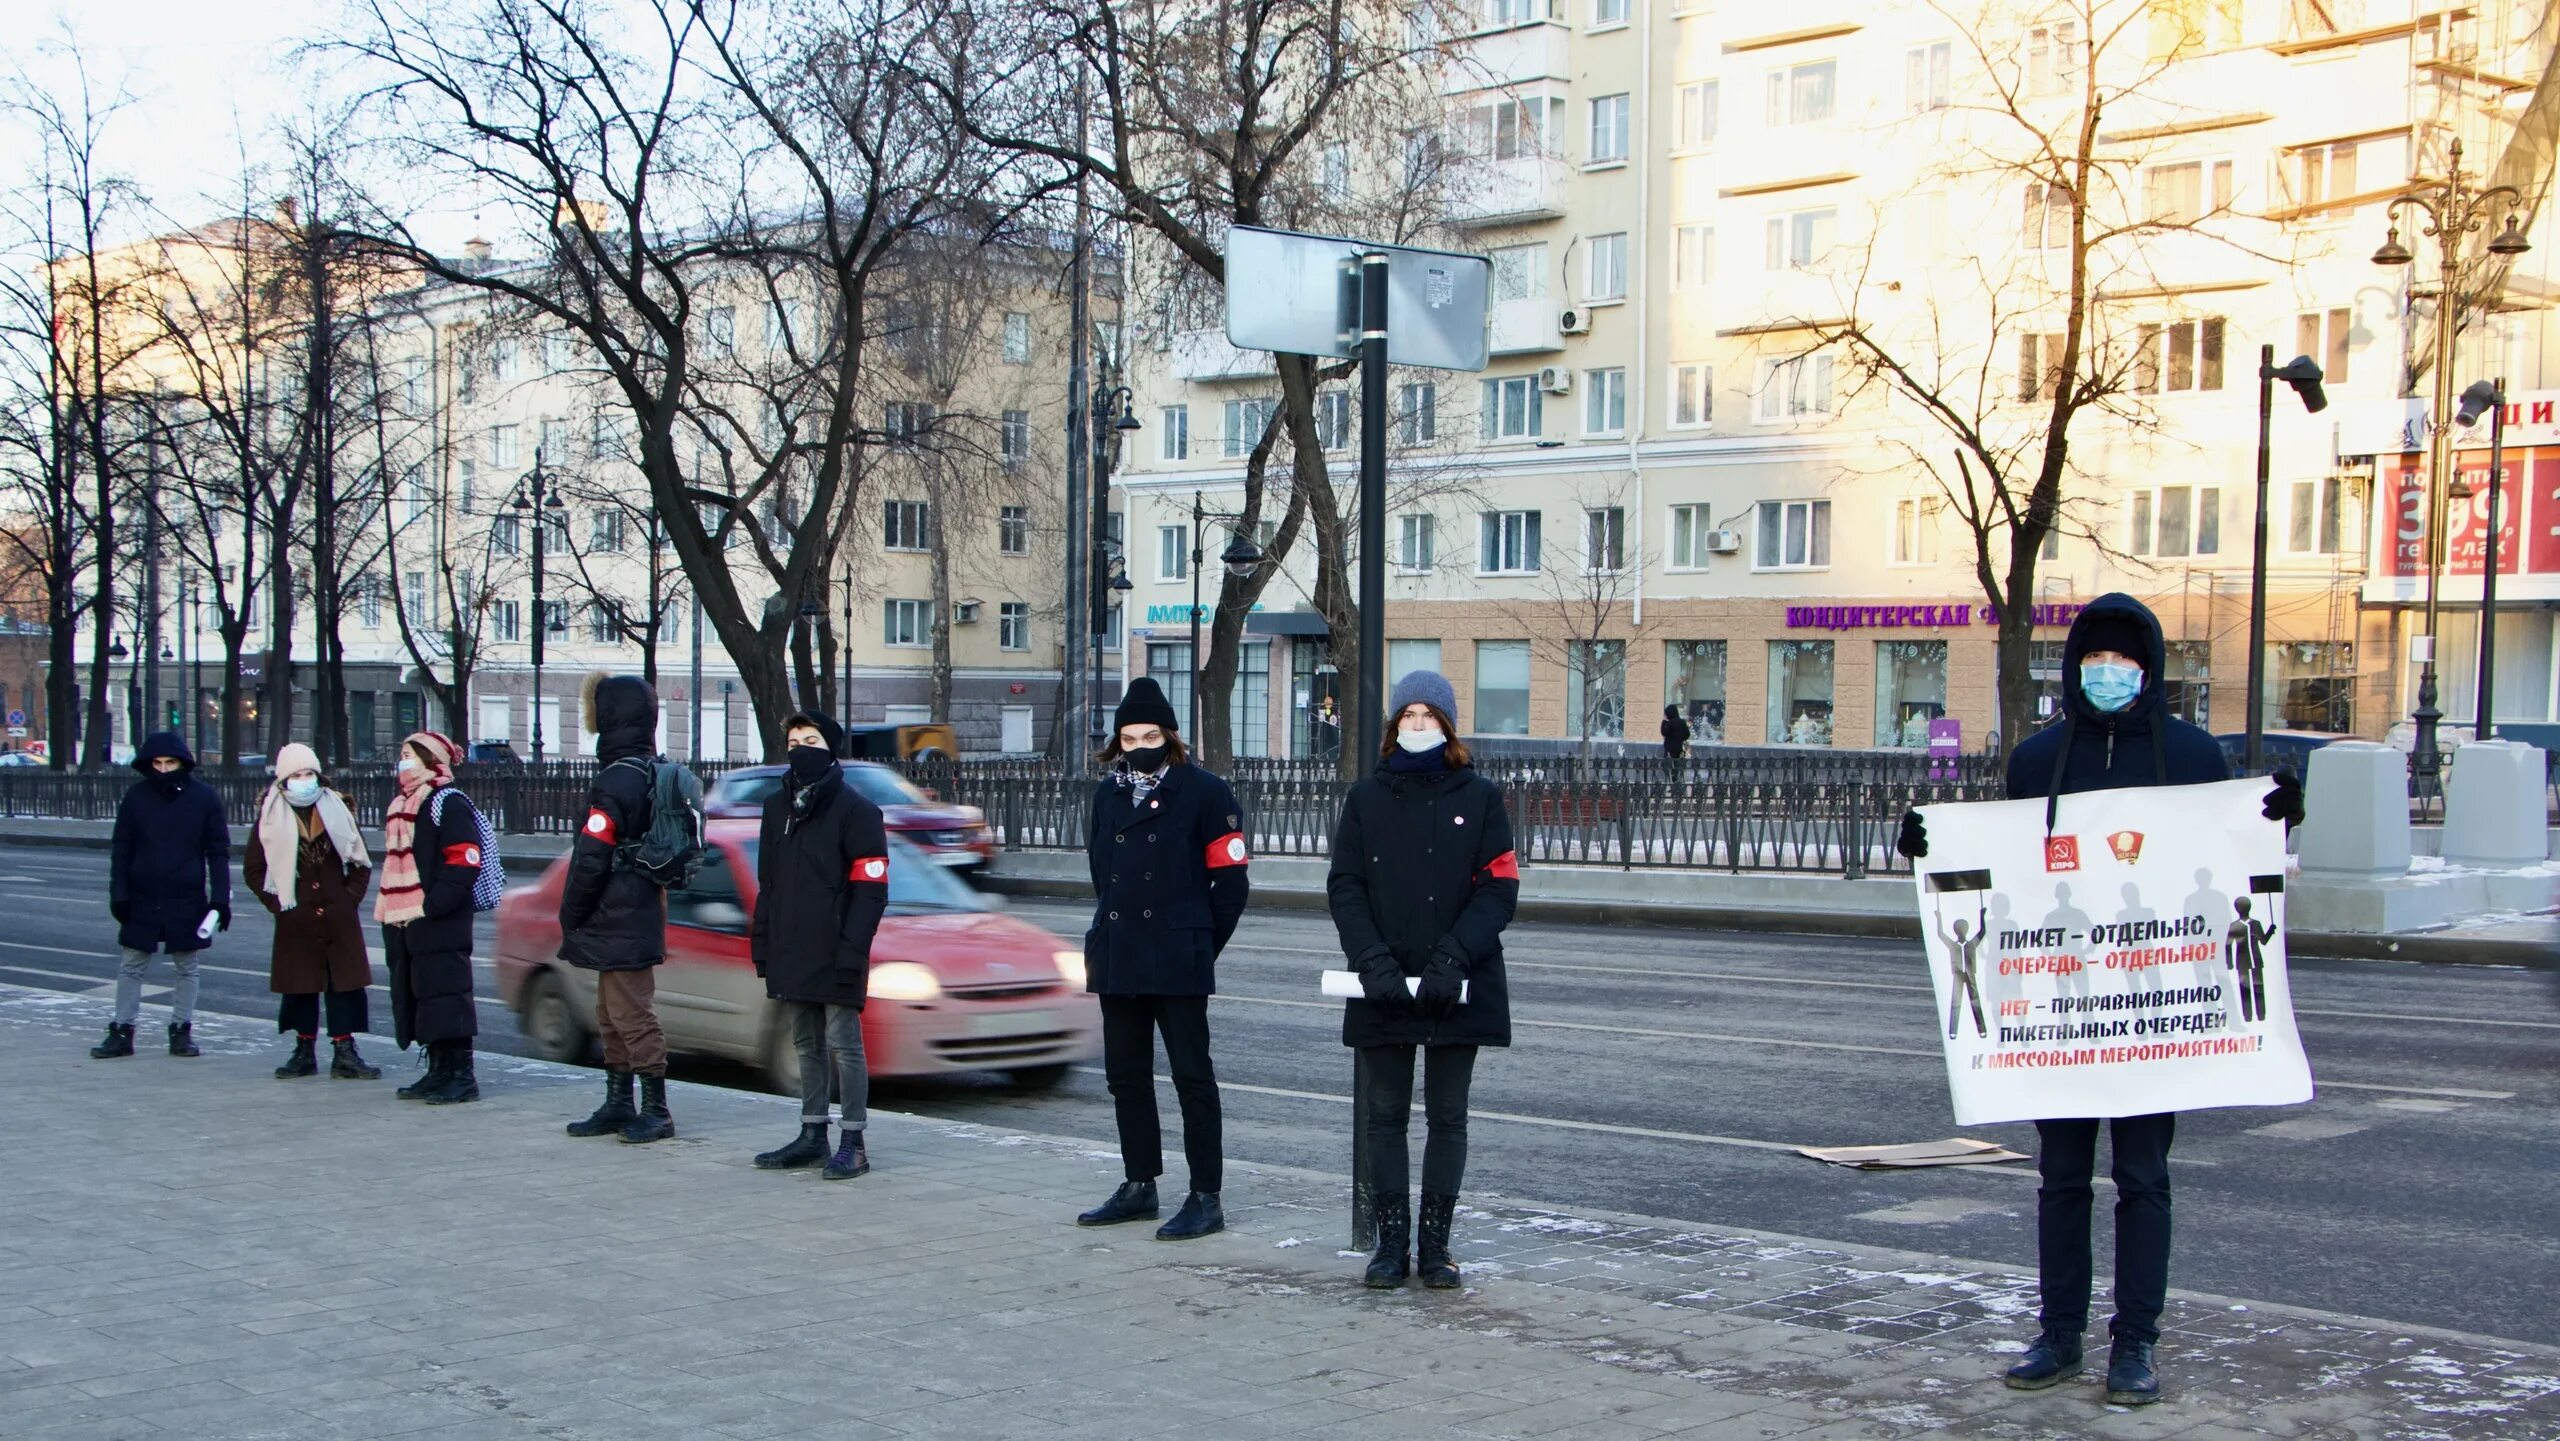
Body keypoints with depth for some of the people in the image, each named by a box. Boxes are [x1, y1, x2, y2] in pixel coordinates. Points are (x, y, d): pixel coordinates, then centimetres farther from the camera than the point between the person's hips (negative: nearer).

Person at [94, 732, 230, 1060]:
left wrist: (220, 898, -6)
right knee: (131, 967, 6)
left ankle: (182, 1031, 16)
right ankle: (121, 1032, 12)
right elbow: (121, 850, 3)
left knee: (187, 968, 7)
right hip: (142, 901, 1)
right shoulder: (136, 797, -1)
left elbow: (218, 852, -1)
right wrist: (118, 894, -3)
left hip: (187, 902, -1)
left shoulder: (204, 797, -4)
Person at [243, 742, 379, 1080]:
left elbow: (360, 862, 12)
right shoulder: (272, 817, 0)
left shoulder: (337, 809, 4)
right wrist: (276, 903, 0)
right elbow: (253, 869, 7)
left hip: (340, 916, 1)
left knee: (345, 983, 0)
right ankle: (304, 1052, 17)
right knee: (300, 986, 5)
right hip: (296, 919, -1)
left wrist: (351, 897, 2)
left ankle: (344, 1053, 5)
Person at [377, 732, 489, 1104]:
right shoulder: (399, 807, 19)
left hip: (440, 925, -9)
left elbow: (464, 862, -17)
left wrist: (431, 906, -21)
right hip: (404, 925, 9)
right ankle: (438, 1073, 20)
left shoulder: (448, 804, -9)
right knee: (417, 998, 12)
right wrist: (390, 913, 14)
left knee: (445, 996, -8)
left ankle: (461, 1076, -4)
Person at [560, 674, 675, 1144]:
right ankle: (618, 1105, 24)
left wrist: (570, 916, -8)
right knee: (613, 1016, 17)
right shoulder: (653, 774, 10)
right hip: (641, 917, 10)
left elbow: (591, 860, -19)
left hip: (616, 924, -10)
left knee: (632, 1017, -4)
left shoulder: (615, 782, -20)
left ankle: (655, 1111, 0)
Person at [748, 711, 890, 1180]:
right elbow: (767, 883, 18)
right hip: (791, 956, 7)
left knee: (843, 1044, -3)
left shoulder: (855, 809, -7)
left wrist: (851, 949, -18)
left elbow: (870, 887, -12)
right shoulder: (778, 808, 15)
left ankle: (853, 1142, 3)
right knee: (806, 1045, 13)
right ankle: (813, 1136, 21)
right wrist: (762, 942, 10)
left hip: (834, 956, -7)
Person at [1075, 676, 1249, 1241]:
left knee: (1192, 1075, -3)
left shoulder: (1204, 792, -5)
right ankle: (1139, 1185, 24)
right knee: (1125, 1074, 12)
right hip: (1117, 959, 7)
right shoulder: (1108, 794, 14)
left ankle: (1206, 1197, 1)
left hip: (1178, 963, -7)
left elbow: (1230, 879, -4)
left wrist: (1198, 943, -1)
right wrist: (1113, 932, 15)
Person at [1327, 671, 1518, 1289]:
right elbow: (1344, 886, 1)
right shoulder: (1366, 798, 6)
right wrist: (1374, 962, -14)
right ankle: (1391, 1243, 12)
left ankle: (1435, 1244, 13)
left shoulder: (1480, 797, 2)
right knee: (1385, 1116, 5)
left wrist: (1451, 961, -16)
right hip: (1382, 988, 1)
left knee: (1447, 1117, 5)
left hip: (1458, 989, -1)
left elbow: (1499, 890, -4)